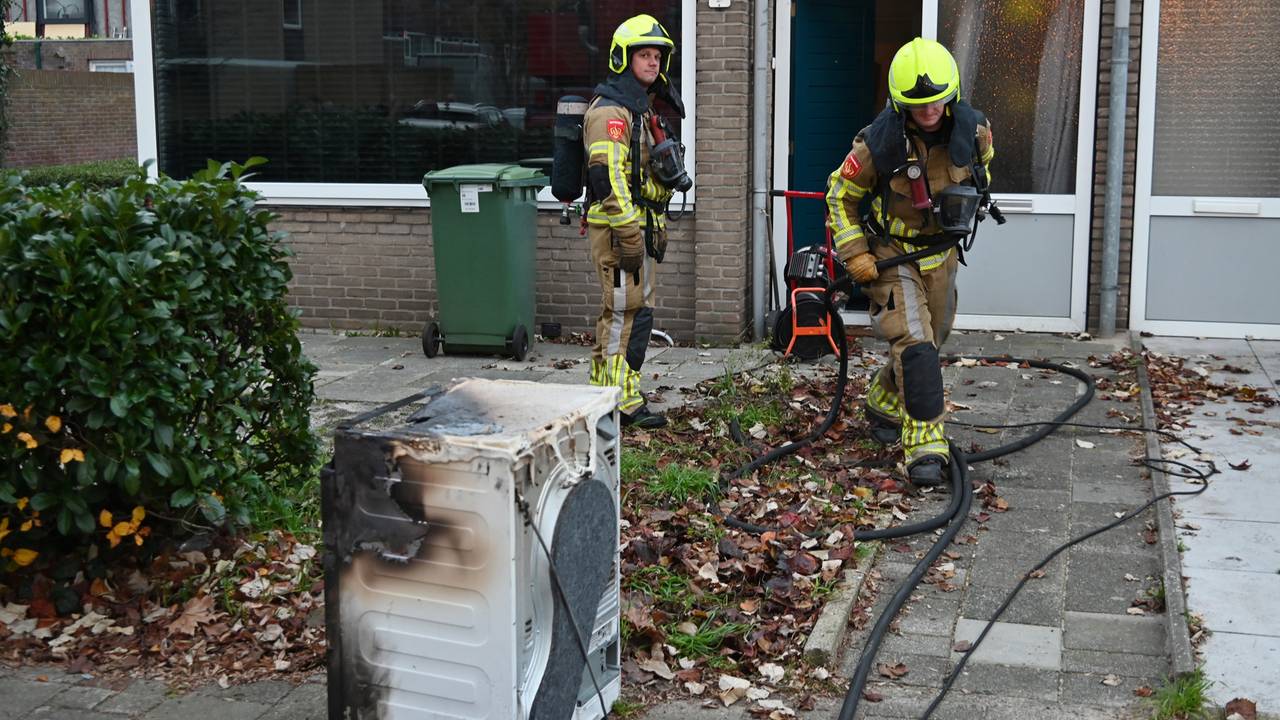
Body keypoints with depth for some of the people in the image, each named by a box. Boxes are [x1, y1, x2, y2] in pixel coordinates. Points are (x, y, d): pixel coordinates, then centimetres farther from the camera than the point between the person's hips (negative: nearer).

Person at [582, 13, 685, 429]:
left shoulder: (641, 109, 20)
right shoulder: (610, 110, -13)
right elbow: (608, 177, -23)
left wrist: (655, 231, 23)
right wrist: (629, 236, -26)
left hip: (640, 227, 10)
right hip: (618, 228, -10)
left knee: (618, 311, 14)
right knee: (627, 312, -9)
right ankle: (624, 402, -6)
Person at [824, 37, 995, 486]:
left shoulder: (972, 128, -14)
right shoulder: (879, 142, -25)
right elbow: (840, 195, -9)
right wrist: (855, 255, -14)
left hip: (941, 252, 5)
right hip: (892, 254, -5)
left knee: (930, 342, 18)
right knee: (914, 343, -19)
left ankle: (884, 403, 43)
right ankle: (924, 443, -15)